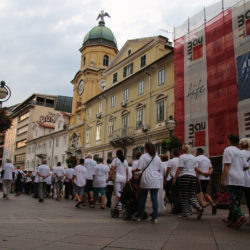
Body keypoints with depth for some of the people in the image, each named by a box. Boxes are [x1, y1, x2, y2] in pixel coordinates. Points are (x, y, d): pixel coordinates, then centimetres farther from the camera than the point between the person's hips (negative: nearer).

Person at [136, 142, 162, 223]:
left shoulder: (143, 156, -3)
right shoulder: (157, 157, 9)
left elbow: (139, 168, -8)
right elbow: (160, 169, 15)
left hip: (146, 180, -3)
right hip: (156, 181, 3)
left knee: (142, 198, 7)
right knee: (154, 198, 3)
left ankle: (139, 216, 16)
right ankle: (155, 217, 1)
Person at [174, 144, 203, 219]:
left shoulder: (182, 157, -5)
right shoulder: (193, 157, 13)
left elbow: (179, 169, -11)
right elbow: (195, 169, 13)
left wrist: (175, 178, -6)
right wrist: (196, 178, 19)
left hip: (184, 177, -5)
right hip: (193, 177, 5)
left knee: (184, 196, 2)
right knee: (192, 195, 9)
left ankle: (185, 213, 4)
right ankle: (199, 208, -12)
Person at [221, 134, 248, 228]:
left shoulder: (228, 150, -3)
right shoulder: (240, 152, 17)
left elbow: (227, 166, -12)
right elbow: (246, 166, 17)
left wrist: (223, 179, -14)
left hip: (231, 179, -6)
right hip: (241, 180, 6)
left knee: (233, 199, -8)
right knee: (236, 200, 9)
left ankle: (240, 216, -26)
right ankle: (232, 220, 11)